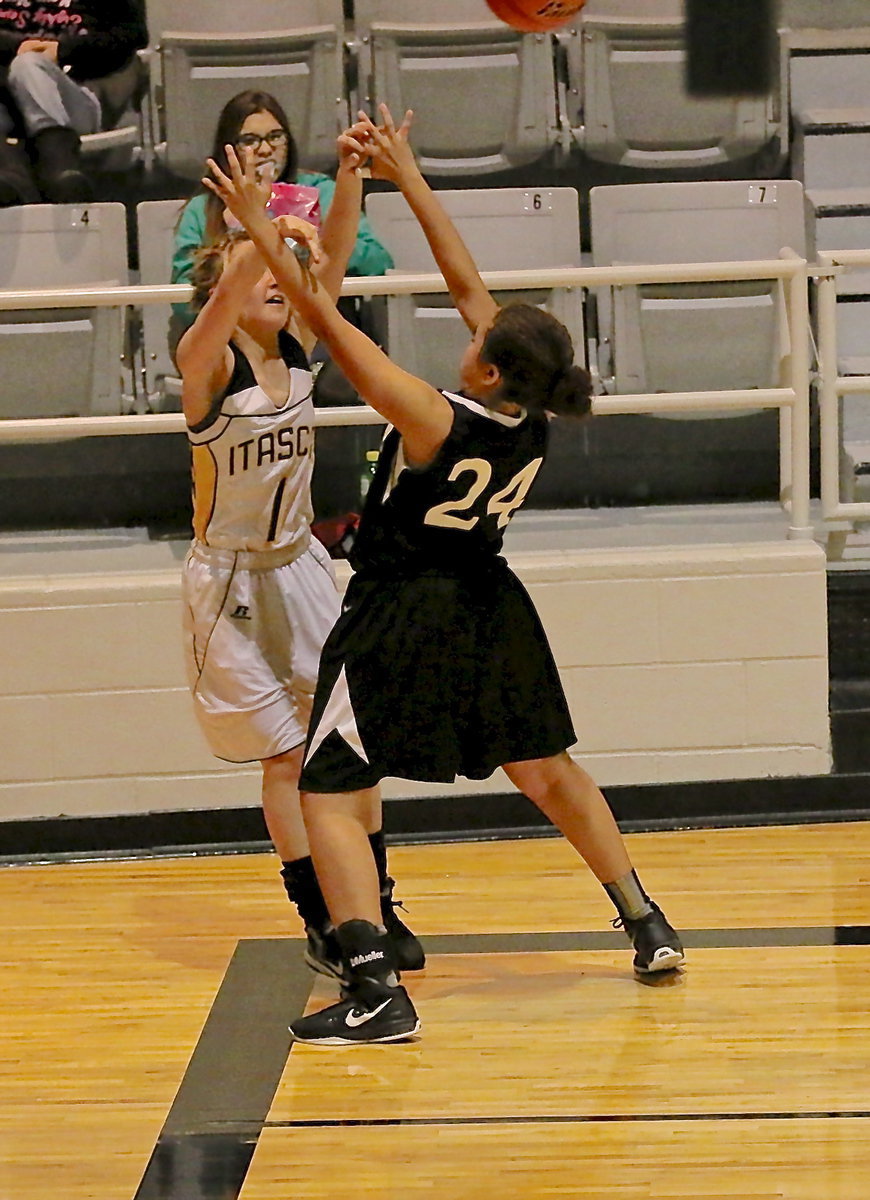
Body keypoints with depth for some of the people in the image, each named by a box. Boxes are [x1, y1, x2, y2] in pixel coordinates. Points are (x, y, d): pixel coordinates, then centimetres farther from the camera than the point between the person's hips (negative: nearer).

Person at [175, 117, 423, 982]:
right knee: (288, 757, -1)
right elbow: (222, 303, -37)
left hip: (300, 566, 5)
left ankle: (376, 908, 10)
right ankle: (321, 922, 9)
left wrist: (350, 173, -31)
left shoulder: (298, 348, -1)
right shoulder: (206, 364, -15)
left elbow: (332, 257, -15)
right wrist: (263, 233, -54)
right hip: (230, 579, -5)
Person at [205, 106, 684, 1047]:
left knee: (330, 796, -2)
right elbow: (466, 282, 0)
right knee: (546, 771, 24)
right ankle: (648, 927, 33)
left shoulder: (439, 423, -24)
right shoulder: (532, 422, -7)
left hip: (401, 621, -7)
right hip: (489, 615, 7)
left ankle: (375, 993, -15)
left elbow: (330, 325, -24)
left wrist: (264, 235, -19)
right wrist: (408, 177, 6)